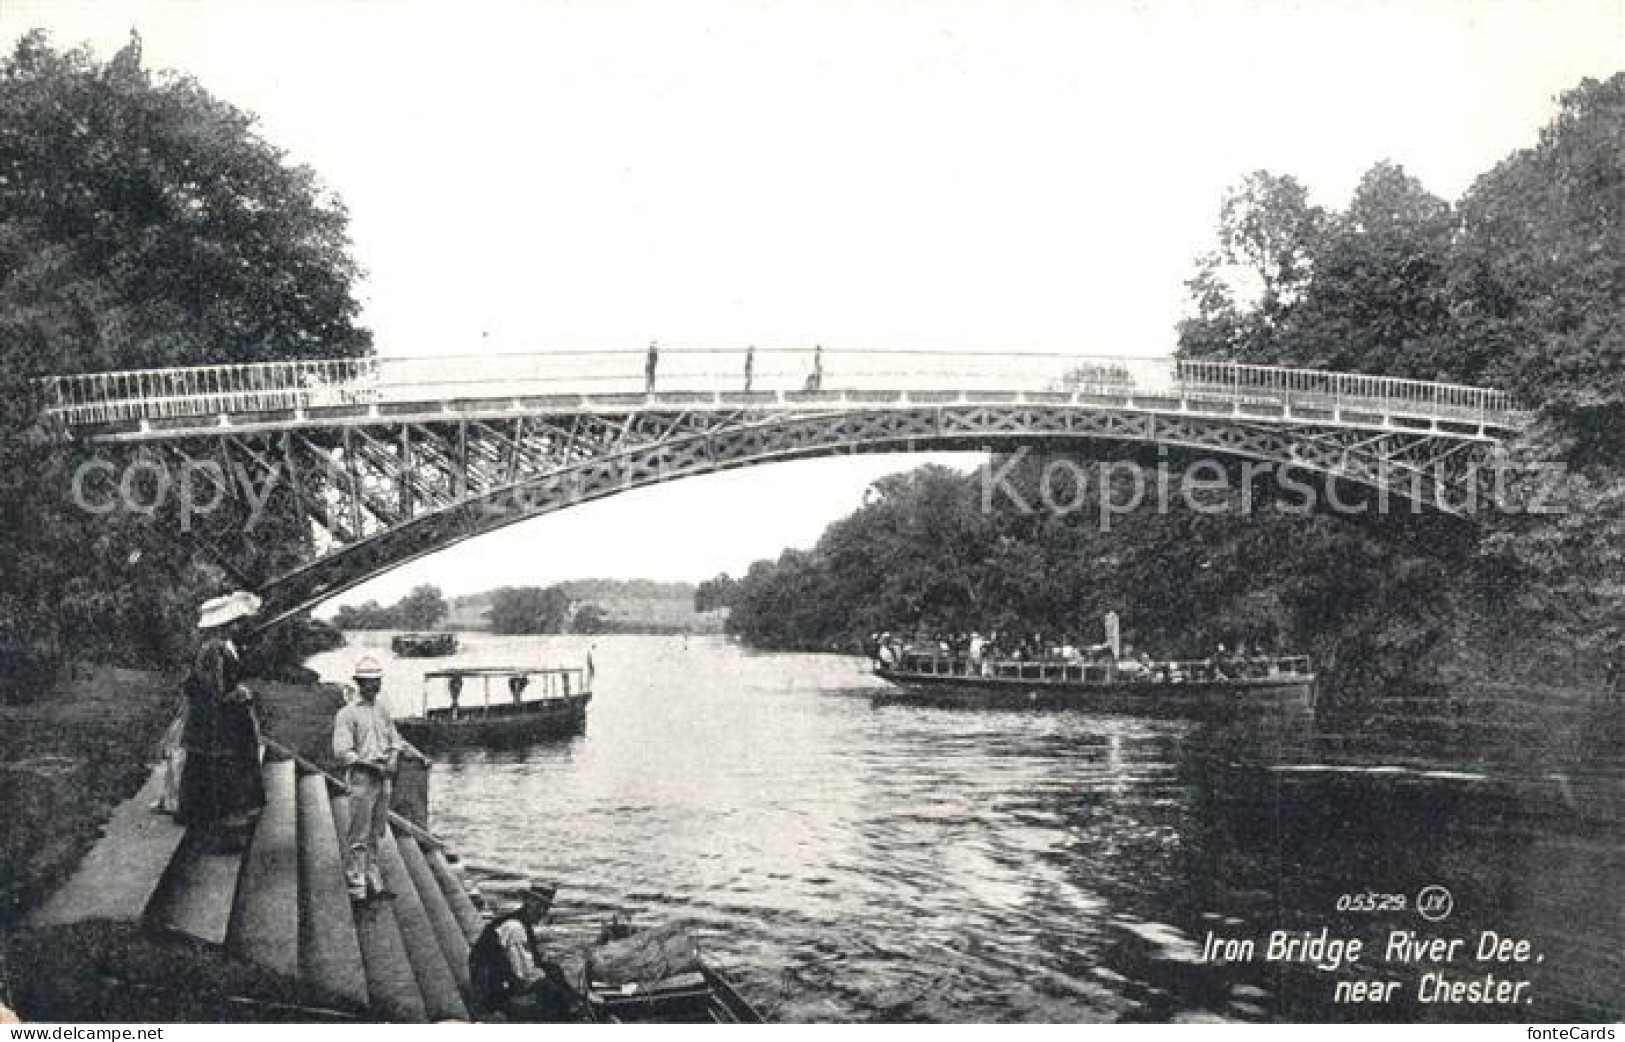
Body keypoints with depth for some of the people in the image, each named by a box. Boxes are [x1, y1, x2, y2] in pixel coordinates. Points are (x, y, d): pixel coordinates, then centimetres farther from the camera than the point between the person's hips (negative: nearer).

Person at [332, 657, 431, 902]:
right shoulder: (347, 714, -7)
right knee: (359, 837, -2)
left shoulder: (382, 712, 14)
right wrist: (372, 764, -21)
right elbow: (342, 753, -14)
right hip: (362, 780, -7)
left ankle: (374, 884, 19)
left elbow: (397, 741, 21)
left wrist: (420, 757, 8)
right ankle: (357, 889, 3)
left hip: (384, 780, 7)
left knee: (374, 836, 13)